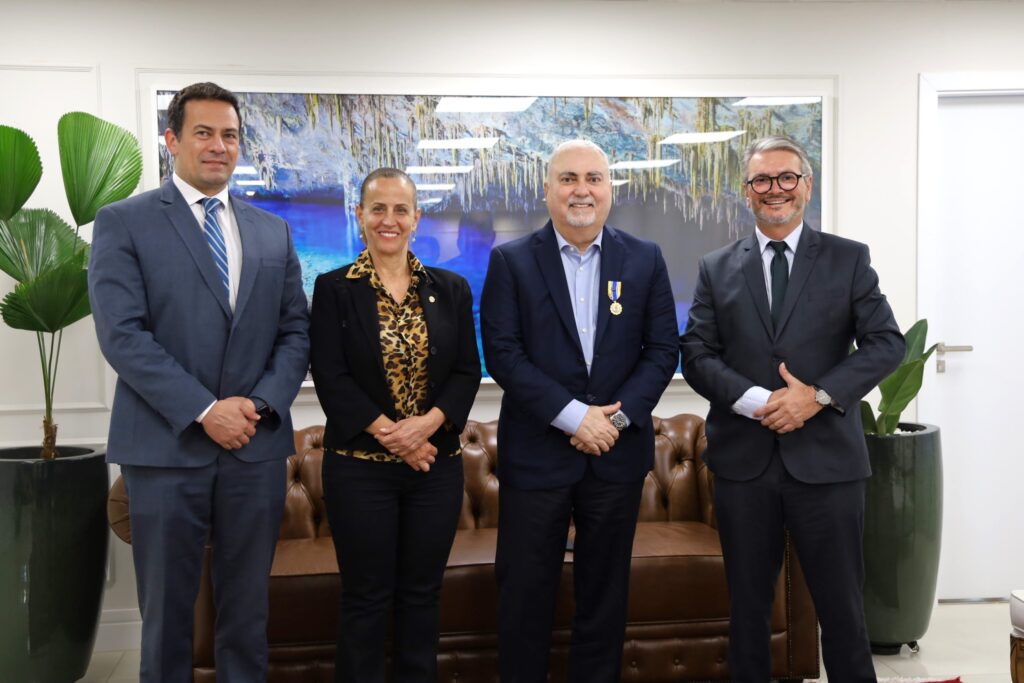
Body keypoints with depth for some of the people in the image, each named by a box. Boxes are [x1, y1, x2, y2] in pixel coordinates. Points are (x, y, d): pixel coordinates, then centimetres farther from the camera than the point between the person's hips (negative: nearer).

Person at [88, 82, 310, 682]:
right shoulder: (124, 222, 0)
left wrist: (261, 403, -8)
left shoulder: (273, 231, 12)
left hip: (258, 447, 3)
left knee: (247, 606, 12)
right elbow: (122, 335, -10)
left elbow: (296, 331, 9)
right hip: (166, 446, -3)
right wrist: (204, 411, -15)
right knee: (166, 610, 9)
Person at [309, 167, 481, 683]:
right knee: (365, 596, 6)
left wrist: (428, 423, -15)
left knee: (422, 592, 11)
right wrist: (389, 434, -15)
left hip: (437, 462, 3)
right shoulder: (334, 289, -1)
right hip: (359, 465, -2)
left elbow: (468, 371, 2)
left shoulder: (451, 289, 7)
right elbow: (331, 379, -8)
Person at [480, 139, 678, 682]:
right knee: (525, 593, 6)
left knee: (606, 591, 13)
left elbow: (663, 349, 3)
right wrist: (574, 415, -15)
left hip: (618, 452, 2)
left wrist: (618, 415, -11)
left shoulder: (645, 260, 5)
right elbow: (501, 353, -8)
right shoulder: (511, 261, -1)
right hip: (536, 451, -2)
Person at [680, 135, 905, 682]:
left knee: (841, 601, 7)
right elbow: (696, 354, 1)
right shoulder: (717, 268, 7)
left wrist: (819, 395, -15)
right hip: (743, 458, 1)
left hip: (826, 457, -1)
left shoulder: (849, 259, 4)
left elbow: (887, 343, -2)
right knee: (748, 601, 13)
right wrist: (754, 401, -15)